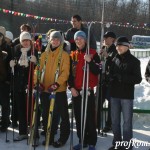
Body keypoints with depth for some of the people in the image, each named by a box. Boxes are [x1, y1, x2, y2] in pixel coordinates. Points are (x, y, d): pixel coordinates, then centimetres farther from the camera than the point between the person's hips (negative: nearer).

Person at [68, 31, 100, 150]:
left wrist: (90, 61, -22)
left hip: (88, 90, -5)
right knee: (78, 117, 10)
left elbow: (97, 71, -9)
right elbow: (70, 73, 13)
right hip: (76, 91, 5)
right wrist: (71, 87, 1)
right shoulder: (73, 55, 12)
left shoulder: (93, 54, -1)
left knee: (90, 118, -4)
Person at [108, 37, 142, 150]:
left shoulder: (134, 61, -3)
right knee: (115, 121, 11)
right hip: (114, 94, 5)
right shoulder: (115, 60, 10)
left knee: (127, 121, 0)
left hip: (127, 95, -4)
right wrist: (111, 77, -5)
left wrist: (123, 77, -19)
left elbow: (138, 79, -8)